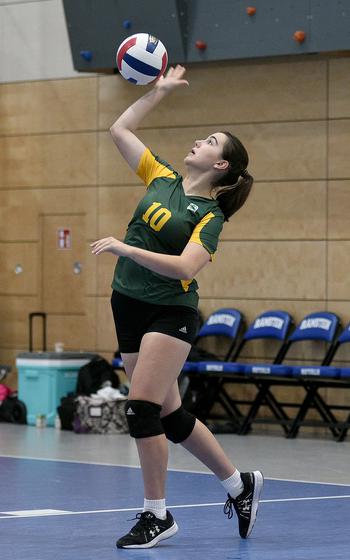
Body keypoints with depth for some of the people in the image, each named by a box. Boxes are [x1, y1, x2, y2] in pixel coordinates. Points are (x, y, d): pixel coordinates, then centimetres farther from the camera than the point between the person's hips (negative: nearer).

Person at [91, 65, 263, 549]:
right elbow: (120, 130, 13)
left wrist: (125, 249, -28)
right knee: (169, 414, 10)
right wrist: (160, 91, 11)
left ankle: (156, 515, -4)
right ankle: (239, 483, 25)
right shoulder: (162, 179, 7)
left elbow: (185, 267, -25)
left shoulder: (210, 215, -10)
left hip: (170, 314, -7)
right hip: (129, 306, 7)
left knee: (142, 406, -15)